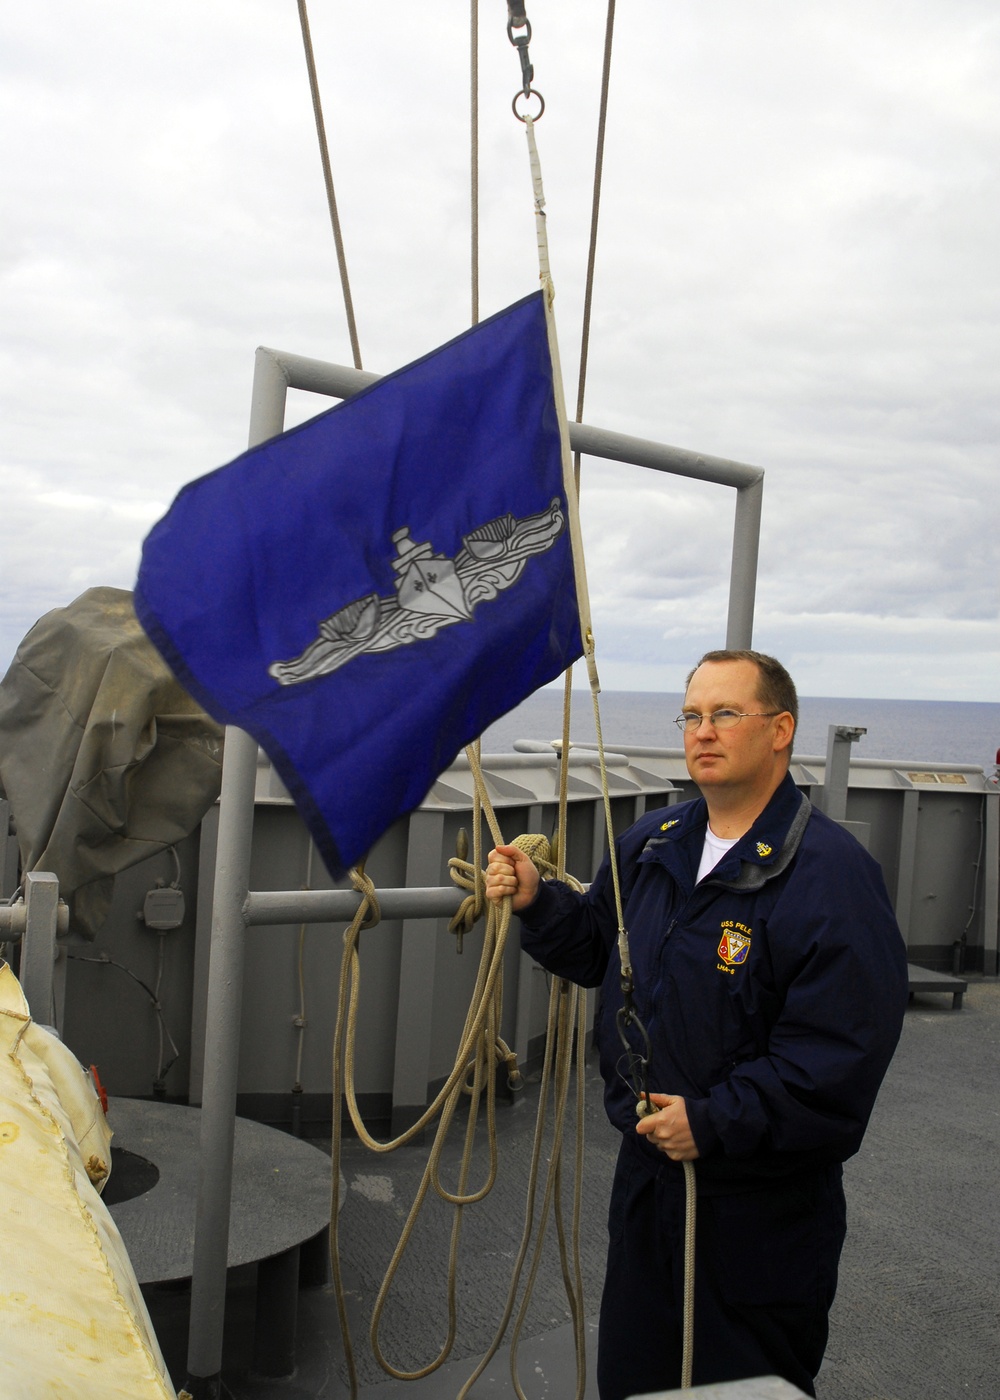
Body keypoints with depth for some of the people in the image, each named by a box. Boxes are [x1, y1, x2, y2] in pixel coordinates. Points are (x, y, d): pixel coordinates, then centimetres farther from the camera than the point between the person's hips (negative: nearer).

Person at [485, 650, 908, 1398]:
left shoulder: (832, 873, -20)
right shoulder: (650, 845, 4)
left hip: (761, 1203, -6)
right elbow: (599, 948, 18)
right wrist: (538, 903, -1)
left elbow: (843, 1049, -25)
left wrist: (714, 1121, -24)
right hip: (647, 1169, 7)